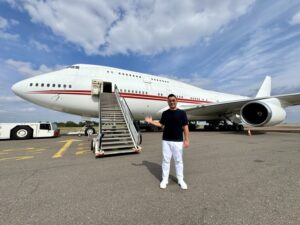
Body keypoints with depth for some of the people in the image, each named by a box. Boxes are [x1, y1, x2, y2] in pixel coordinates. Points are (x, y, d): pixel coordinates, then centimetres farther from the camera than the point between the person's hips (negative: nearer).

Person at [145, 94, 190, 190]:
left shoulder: (181, 113, -4)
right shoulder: (165, 113, 4)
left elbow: (185, 127, -4)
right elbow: (161, 124, 12)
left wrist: (186, 140, -8)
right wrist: (151, 122, 2)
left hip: (178, 141, -2)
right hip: (166, 140, 2)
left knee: (178, 160, 10)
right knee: (166, 160, 10)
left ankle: (180, 180, 28)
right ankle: (165, 179, 24)